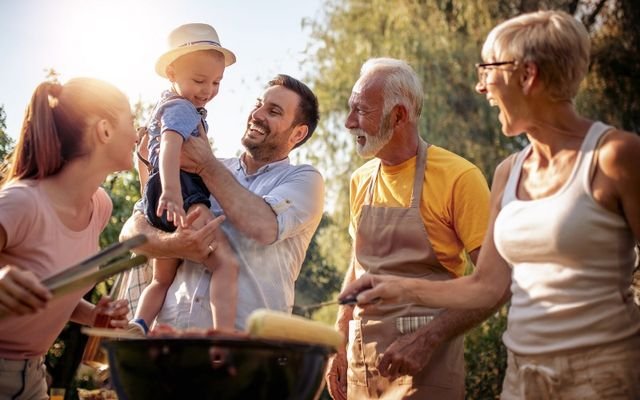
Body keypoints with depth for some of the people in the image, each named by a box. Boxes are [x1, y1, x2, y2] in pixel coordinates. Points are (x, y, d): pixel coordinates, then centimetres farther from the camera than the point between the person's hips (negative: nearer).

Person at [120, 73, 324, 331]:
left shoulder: (305, 179, 7)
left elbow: (265, 227, -13)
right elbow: (133, 229, 9)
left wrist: (206, 165, -2)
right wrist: (173, 245, -12)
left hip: (246, 333, -3)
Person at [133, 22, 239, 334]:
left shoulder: (166, 105, 27)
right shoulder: (181, 108, -6)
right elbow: (170, 147, -25)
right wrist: (171, 191, -39)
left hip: (161, 203, 11)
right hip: (184, 195, -11)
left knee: (161, 281, 20)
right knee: (226, 264, -22)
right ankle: (224, 336, -36)